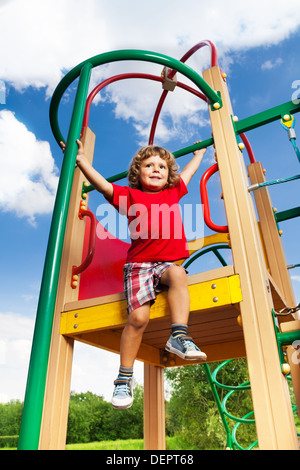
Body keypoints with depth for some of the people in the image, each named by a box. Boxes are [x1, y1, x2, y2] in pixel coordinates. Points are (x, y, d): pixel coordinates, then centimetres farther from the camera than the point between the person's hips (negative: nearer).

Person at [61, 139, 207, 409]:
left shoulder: (173, 193, 18)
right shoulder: (130, 196, 9)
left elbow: (190, 171, 33)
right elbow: (103, 185, 1)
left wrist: (200, 152, 47)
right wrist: (81, 161, -5)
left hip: (168, 263, 3)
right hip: (139, 265, -2)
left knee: (177, 274, -34)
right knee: (138, 316, -17)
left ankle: (179, 337, -31)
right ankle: (124, 378, -2)